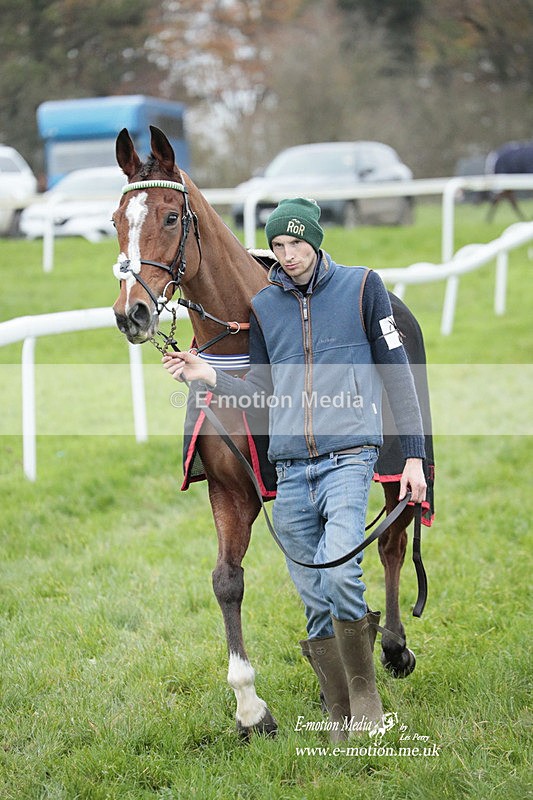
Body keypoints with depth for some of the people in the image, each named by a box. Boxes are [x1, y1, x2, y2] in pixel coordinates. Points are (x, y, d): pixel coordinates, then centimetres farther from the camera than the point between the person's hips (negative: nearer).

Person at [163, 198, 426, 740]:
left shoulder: (361, 287, 3)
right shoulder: (264, 305, 12)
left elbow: (397, 374, 4)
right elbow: (261, 393, 15)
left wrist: (414, 455, -1)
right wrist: (208, 376, -3)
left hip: (348, 455, -4)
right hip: (290, 469, 4)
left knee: (340, 570, -24)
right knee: (314, 599, 5)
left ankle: (365, 690, -3)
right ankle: (340, 717, 16)